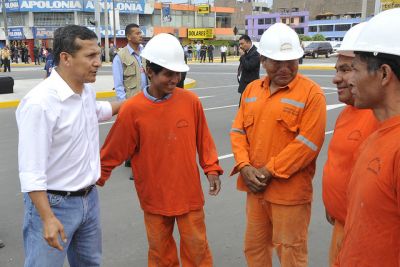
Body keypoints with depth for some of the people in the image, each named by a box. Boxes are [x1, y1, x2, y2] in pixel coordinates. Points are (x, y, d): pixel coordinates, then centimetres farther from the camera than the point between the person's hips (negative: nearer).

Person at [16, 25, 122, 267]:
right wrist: (48, 218, -24)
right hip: (54, 203, -8)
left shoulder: (88, 89, 1)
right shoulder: (40, 102, -25)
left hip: (89, 198, 8)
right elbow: (31, 170, -24)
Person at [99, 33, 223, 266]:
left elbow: (203, 139, 5)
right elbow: (114, 151, -4)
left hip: (189, 194, 1)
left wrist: (211, 169, 2)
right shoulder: (132, 109, -12)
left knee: (197, 248, 13)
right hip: (154, 196, 0)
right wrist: (96, 180, 2)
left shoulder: (191, 101, -7)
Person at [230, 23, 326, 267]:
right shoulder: (252, 89, 8)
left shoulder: (311, 93, -11)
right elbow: (238, 131, 7)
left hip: (290, 191, -5)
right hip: (255, 187, 6)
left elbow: (307, 143, -17)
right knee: (254, 246, 21)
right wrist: (245, 167, -8)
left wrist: (269, 171, -16)